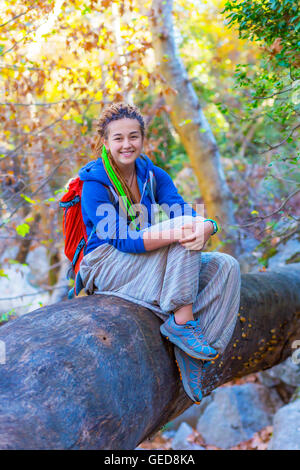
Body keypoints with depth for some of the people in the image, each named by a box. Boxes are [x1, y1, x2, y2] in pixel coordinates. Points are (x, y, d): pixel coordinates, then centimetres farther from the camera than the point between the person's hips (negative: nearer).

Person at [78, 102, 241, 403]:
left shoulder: (153, 175, 5)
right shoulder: (94, 184, -13)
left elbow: (185, 210, -8)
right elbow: (122, 240, -24)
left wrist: (206, 226, -34)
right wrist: (176, 233, -38)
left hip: (148, 262, 7)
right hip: (106, 264, -7)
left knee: (226, 266, -11)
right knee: (183, 227, -27)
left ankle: (191, 355, -19)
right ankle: (181, 322, -25)